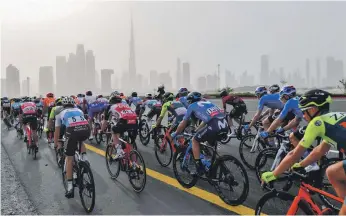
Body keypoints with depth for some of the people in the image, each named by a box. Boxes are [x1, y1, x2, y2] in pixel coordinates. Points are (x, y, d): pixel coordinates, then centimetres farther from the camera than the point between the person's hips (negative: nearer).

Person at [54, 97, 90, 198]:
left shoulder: (60, 113, 29)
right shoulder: (79, 110, 35)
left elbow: (57, 131, 35)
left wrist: (55, 144, 50)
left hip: (73, 130, -2)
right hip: (86, 130, 3)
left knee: (69, 158, 13)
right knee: (80, 140, 40)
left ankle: (70, 187, 12)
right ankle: (84, 159, 19)